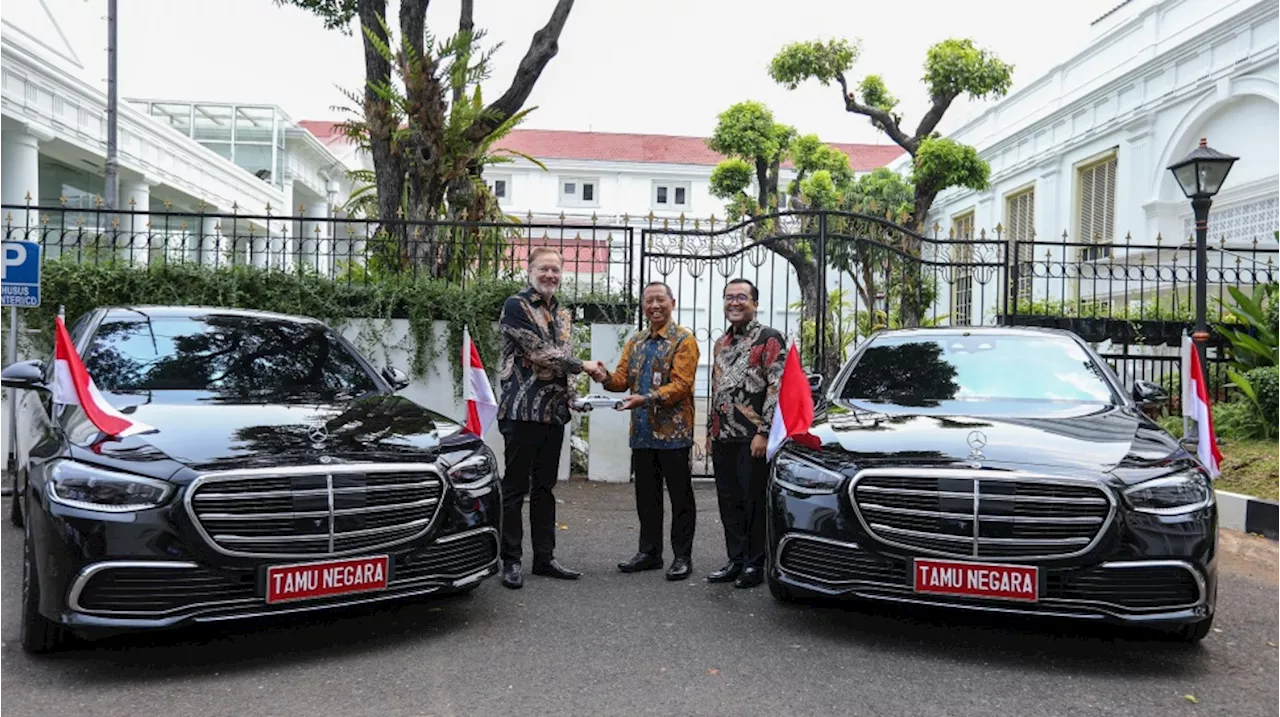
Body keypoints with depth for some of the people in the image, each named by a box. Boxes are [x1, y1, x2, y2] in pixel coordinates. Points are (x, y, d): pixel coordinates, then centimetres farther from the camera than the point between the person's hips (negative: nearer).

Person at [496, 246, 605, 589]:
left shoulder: (561, 313, 17)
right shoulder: (516, 306, -7)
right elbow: (540, 353, -14)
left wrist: (571, 397, 8)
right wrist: (584, 365, -6)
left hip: (554, 412, 7)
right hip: (523, 410, -7)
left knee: (545, 487, 12)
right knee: (516, 487, -1)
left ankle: (545, 558, 19)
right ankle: (511, 561, 7)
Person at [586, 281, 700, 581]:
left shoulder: (684, 340, -5)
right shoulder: (635, 342, 16)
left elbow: (681, 385, -15)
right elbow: (623, 378, 11)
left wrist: (646, 399, -26)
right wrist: (606, 378, -11)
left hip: (673, 432, -6)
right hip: (642, 432, 6)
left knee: (680, 497, 3)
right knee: (646, 496, 13)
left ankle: (682, 556, 12)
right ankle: (650, 552, 24)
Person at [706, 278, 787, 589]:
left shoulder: (769, 338, -5)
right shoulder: (721, 344, 19)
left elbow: (778, 388, -12)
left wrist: (764, 432, -17)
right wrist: (710, 432, 20)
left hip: (752, 438, -7)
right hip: (723, 437, 7)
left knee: (754, 502, 0)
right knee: (729, 503, 11)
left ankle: (755, 565, 11)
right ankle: (736, 561, 22)